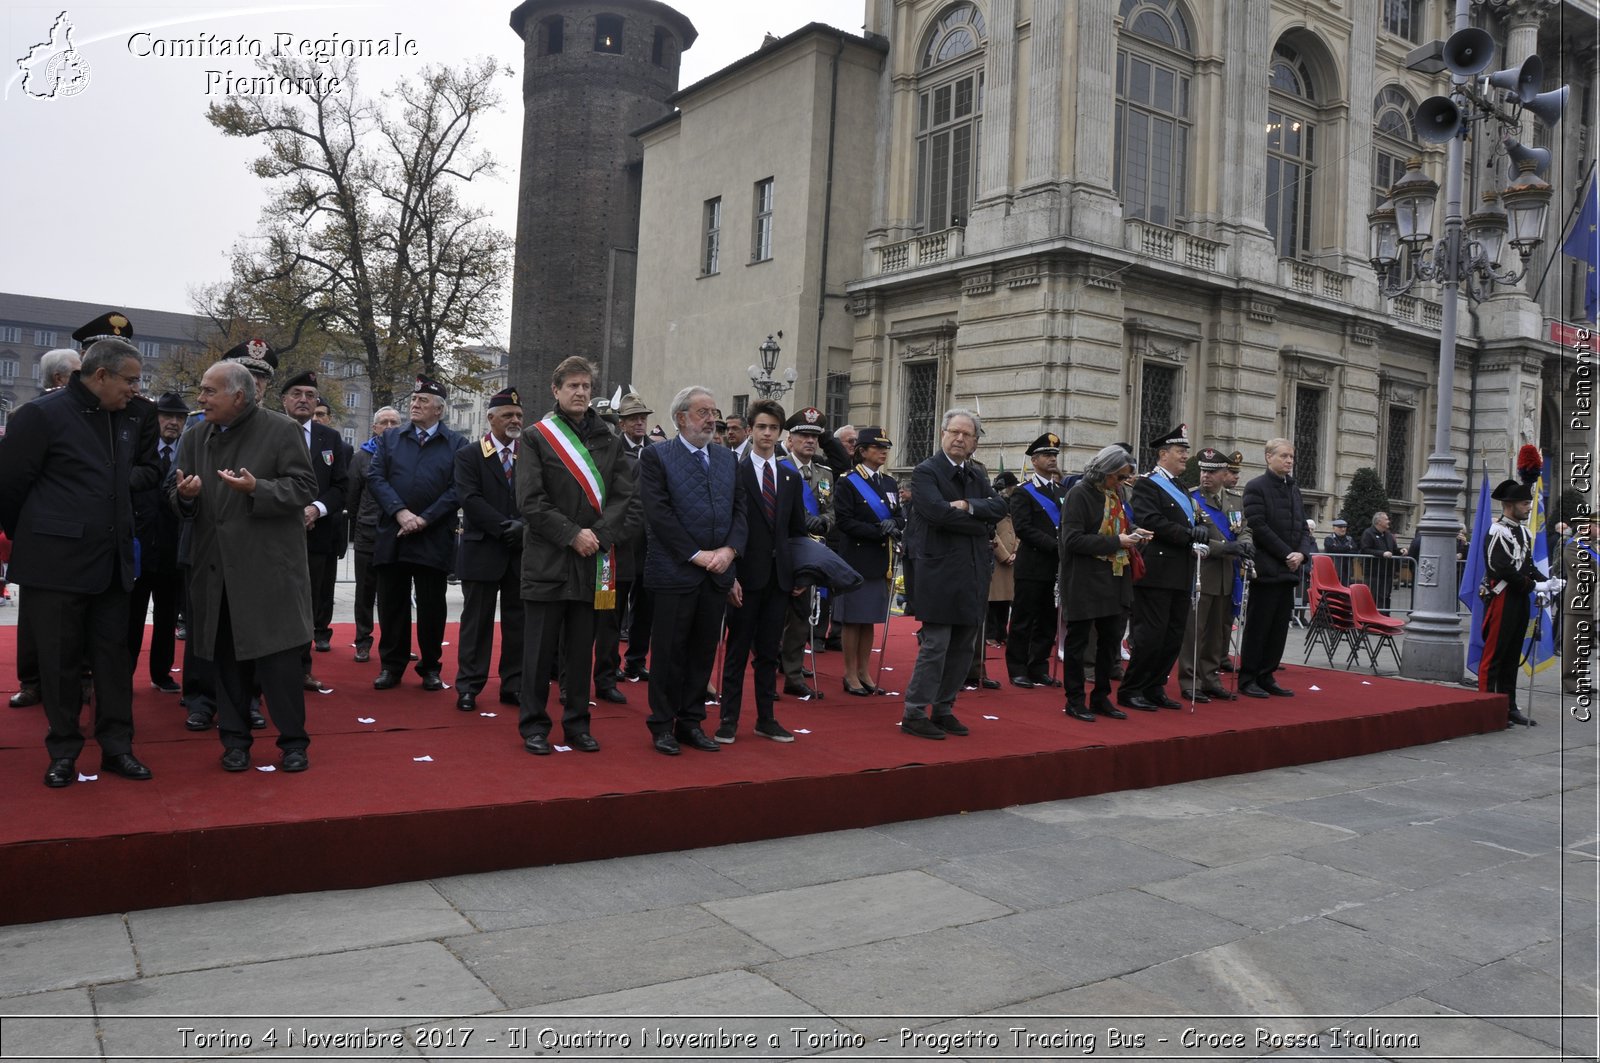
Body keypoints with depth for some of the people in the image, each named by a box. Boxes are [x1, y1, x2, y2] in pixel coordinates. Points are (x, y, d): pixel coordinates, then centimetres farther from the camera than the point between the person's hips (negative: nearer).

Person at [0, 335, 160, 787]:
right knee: (60, 659, 5)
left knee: (113, 655, 9)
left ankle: (117, 746, 17)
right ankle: (63, 751, 18)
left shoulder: (128, 419, 8)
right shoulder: (42, 414, -10)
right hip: (56, 562, -5)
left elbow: (150, 468, 23)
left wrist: (124, 480, 2)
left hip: (112, 561, 5)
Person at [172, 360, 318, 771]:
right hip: (216, 566, 5)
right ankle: (235, 738, 22)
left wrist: (257, 488, -23)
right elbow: (179, 497, 15)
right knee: (226, 656, 10)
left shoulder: (282, 430, -4)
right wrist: (185, 495, -8)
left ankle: (293, 740, 11)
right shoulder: (195, 438, 13)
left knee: (280, 656, -2)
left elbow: (304, 487, -8)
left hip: (269, 564, -5)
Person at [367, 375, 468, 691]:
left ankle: (430, 667, 16)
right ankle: (391, 666, 17)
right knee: (391, 603, 6)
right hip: (391, 536, 2)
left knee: (431, 606, 4)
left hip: (434, 539, -2)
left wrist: (425, 519, -12)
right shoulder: (390, 438, 11)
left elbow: (456, 489, -4)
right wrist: (400, 512, -13)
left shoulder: (455, 444, 4)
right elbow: (375, 477, 1)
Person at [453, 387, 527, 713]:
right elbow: (470, 500, -10)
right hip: (483, 550, -2)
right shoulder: (469, 455, 2)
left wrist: (525, 527, -15)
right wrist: (506, 527, -17)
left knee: (518, 620, 7)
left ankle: (513, 685, 15)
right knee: (477, 620, 4)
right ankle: (468, 686, 11)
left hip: (521, 551, 2)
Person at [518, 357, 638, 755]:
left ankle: (577, 723, 20)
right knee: (541, 647, 3)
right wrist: (572, 535, -15)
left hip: (593, 560, 3)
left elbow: (626, 499, 2)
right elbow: (530, 501, -7)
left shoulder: (610, 441, 10)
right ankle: (534, 724, 14)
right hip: (547, 559, -3)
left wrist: (598, 536, -12)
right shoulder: (536, 438, 1)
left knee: (582, 648, 10)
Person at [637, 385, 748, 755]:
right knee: (669, 651, 2)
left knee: (704, 651, 10)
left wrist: (729, 550, -7)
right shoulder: (656, 456, -3)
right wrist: (696, 555, -14)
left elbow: (741, 509, 9)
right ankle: (662, 725, 14)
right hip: (676, 571, -5)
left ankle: (691, 722, 21)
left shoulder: (728, 458, 14)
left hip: (718, 572, 5)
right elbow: (659, 512, -11)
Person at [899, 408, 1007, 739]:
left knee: (962, 647, 10)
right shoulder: (925, 471, -4)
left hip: (973, 574, 7)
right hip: (940, 572, -7)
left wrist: (969, 506, -16)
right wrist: (982, 526, -9)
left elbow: (999, 507, 2)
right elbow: (939, 512, -19)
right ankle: (914, 714, 2)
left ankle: (943, 709, 20)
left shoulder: (978, 475, 17)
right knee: (936, 645, -7)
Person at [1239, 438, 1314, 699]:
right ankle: (1247, 679, 6)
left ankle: (1266, 677, 16)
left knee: (1279, 628, 8)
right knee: (1258, 626, -1)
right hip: (1266, 568, -7)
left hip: (1289, 569, 7)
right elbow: (1259, 527, -14)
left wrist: (1302, 553, -4)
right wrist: (1287, 554, -15)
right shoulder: (1256, 487, -6)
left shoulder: (1294, 488, 16)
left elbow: (1303, 527, 15)